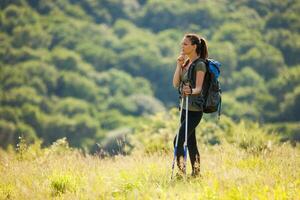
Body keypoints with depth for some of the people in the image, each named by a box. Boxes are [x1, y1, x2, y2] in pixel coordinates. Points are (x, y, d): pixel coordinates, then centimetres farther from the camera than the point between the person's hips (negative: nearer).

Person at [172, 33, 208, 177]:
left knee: (178, 141, -15)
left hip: (194, 110, -9)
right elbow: (176, 84, 6)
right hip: (185, 107, 9)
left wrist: (191, 91, -41)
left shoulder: (200, 64, -13)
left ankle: (181, 171, -12)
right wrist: (179, 65, -3)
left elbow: (199, 88, -19)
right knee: (190, 142, 11)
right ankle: (196, 173, 17)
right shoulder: (186, 62, 12)